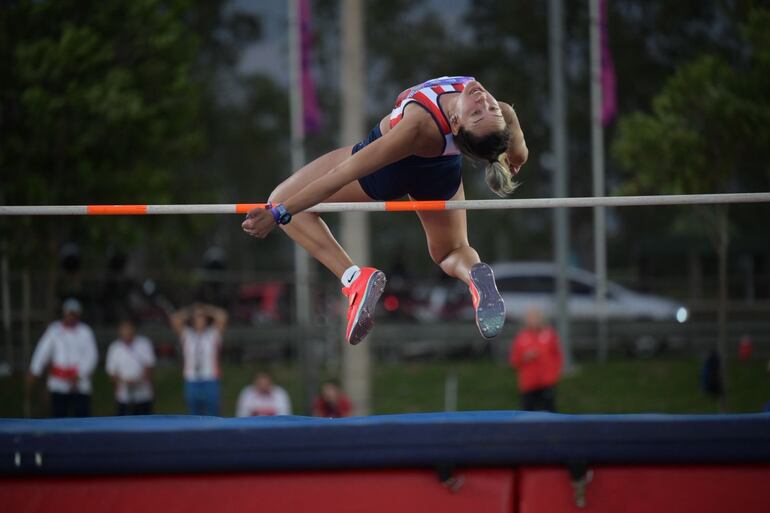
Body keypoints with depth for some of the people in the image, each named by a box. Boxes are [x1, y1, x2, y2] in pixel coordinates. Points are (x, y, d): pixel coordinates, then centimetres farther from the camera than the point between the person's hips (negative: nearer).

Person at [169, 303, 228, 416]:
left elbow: (222, 317, -7)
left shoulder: (213, 334, 5)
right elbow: (175, 319, -2)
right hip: (191, 382, 2)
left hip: (210, 382, -2)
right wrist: (189, 311, 7)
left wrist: (206, 309, 5)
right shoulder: (186, 334, 9)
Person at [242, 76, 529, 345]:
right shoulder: (502, 115, -36)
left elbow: (343, 174, -40)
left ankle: (352, 277, -12)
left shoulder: (420, 126, -46)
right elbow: (517, 156, -9)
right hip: (442, 170, 4)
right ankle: (474, 274, -10)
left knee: (282, 200, 8)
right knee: (451, 251, 29)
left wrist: (280, 212, -33)